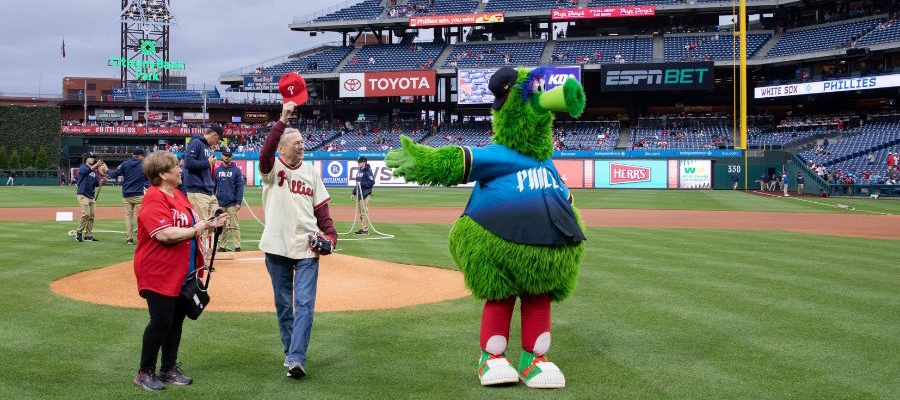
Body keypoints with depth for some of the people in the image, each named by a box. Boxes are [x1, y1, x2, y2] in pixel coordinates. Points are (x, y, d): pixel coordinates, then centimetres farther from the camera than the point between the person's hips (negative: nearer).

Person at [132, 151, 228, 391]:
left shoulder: (179, 196, 13)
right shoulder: (154, 200, -17)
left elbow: (192, 225, 21)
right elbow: (165, 234, -26)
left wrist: (210, 224, 3)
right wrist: (196, 229, -17)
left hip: (183, 273, 9)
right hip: (159, 273, -9)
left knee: (177, 320, 14)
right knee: (161, 321, -5)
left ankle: (169, 369, 25)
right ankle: (145, 373, 9)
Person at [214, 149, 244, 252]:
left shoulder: (236, 170, 0)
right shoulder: (217, 170, 10)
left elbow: (240, 187, -4)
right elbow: (213, 186, 14)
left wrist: (238, 202, -10)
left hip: (232, 203, -4)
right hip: (220, 203, 4)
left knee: (234, 226, -5)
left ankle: (237, 247, -2)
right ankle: (222, 246, 14)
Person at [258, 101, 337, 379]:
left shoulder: (311, 171, 9)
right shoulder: (273, 168, -1)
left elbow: (321, 207, 10)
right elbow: (265, 153, -24)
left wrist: (330, 233, -5)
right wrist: (282, 119, -32)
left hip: (307, 247, 1)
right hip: (277, 247, -1)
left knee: (304, 303, -8)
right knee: (283, 303, 11)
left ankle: (296, 359, -11)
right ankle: (290, 351, 26)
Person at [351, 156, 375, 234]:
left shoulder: (368, 171, -9)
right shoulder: (359, 171, 18)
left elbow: (372, 182, -16)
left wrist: (361, 183, -21)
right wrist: (353, 193, 20)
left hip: (365, 194, -9)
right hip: (358, 194, 9)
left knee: (364, 212, -9)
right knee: (359, 212, 11)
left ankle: (365, 229, -7)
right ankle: (363, 228, 18)